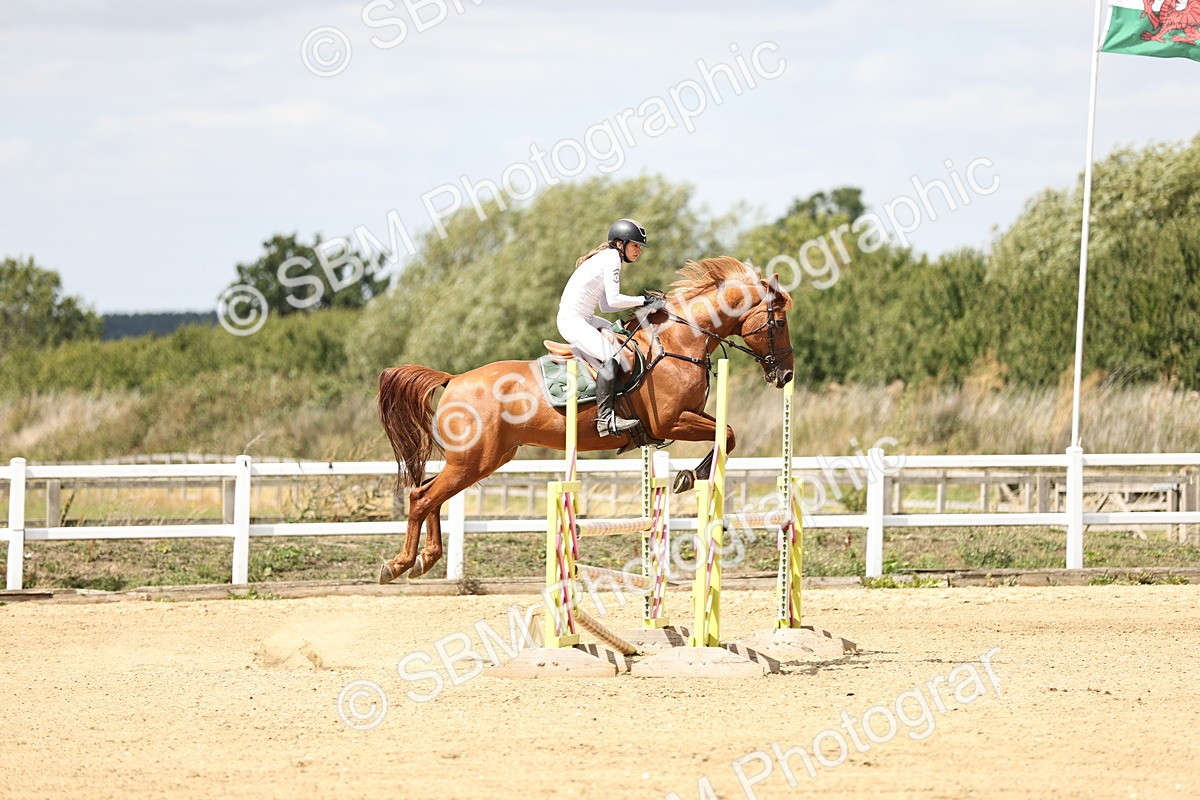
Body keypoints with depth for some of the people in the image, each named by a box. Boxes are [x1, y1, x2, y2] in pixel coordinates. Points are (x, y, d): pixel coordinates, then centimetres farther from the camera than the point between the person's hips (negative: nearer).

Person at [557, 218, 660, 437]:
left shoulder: (608, 258, 20)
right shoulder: (612, 259, -10)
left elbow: (605, 306, 18)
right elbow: (613, 300, -18)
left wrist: (639, 303, 10)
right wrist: (643, 301, -7)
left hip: (584, 319, 11)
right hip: (573, 321, -11)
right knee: (609, 356, -27)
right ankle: (605, 418, -34)